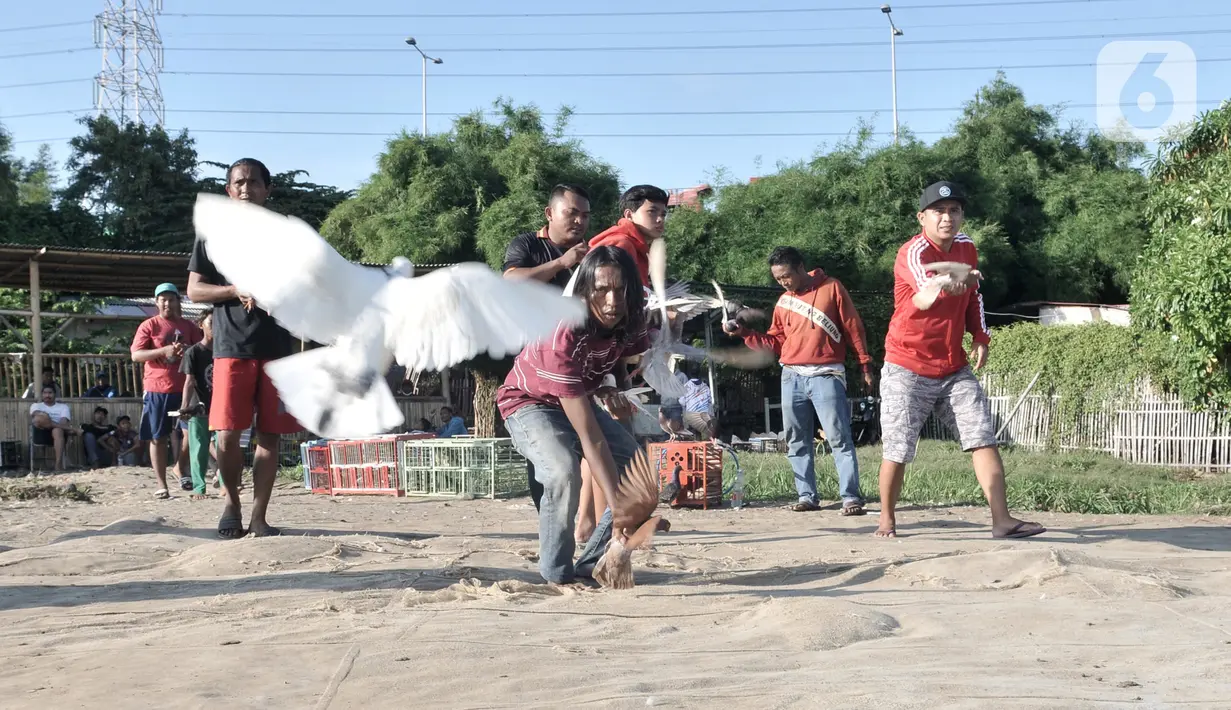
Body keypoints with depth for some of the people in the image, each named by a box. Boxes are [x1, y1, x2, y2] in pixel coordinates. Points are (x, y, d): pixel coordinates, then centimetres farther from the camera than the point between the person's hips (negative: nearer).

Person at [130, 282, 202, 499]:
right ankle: (162, 485, 5)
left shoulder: (189, 326, 11)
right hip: (157, 389, -2)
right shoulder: (148, 326, 3)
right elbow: (136, 355, -5)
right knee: (158, 438, 1)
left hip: (184, 388, 2)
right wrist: (163, 351, -18)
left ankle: (181, 469, 23)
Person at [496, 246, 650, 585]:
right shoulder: (563, 337, -38)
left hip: (579, 400, 7)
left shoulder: (630, 323, -18)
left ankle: (592, 566, 1)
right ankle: (556, 574, -15)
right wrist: (618, 506, -44)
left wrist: (610, 390, -19)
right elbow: (590, 437, -40)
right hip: (529, 404, -7)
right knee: (564, 473, -35)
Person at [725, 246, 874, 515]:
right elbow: (774, 343, 17)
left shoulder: (831, 288, 2)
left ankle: (851, 497, -12)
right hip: (791, 378, 5)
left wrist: (864, 364, -1)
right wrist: (744, 333, 5)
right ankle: (807, 496, 12)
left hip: (826, 375, -5)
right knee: (797, 442, 6)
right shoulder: (783, 302, 15)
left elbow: (853, 327, 2)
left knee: (839, 437, -11)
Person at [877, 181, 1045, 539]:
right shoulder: (913, 253, -18)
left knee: (984, 438, -4)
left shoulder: (967, 248, 4)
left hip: (955, 369, 6)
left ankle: (1002, 519, -5)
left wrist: (981, 336, 6)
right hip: (908, 370, -6)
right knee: (898, 451, -2)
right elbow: (924, 284, -43)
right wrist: (944, 282, -66)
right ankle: (886, 519, 18)